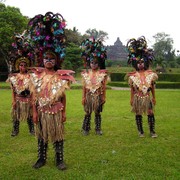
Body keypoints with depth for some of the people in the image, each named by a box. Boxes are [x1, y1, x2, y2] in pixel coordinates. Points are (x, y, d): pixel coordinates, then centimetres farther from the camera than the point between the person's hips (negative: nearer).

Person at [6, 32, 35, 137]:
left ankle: (32, 129, 21)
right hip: (18, 99, 1)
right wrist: (14, 101, -2)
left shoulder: (30, 76, -4)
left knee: (29, 115, 9)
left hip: (28, 99, -1)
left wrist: (32, 100, -5)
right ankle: (15, 130, 20)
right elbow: (13, 90, 2)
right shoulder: (14, 77, 0)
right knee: (16, 115, 7)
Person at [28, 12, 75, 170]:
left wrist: (64, 112, -2)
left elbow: (63, 97, -1)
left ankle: (60, 160, 21)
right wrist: (35, 112, -2)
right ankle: (42, 158, 29)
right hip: (42, 111, 2)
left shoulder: (61, 77, -6)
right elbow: (35, 96, 0)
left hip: (56, 111, -1)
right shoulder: (36, 76, -2)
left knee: (58, 135, 8)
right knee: (41, 135, 13)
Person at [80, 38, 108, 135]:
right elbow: (84, 86, 2)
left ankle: (98, 129, 19)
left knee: (97, 113, 8)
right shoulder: (86, 73, 1)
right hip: (89, 95, 1)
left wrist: (103, 97, -2)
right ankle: (85, 129, 16)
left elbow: (103, 87, 0)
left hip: (98, 95, 0)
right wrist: (83, 97, -1)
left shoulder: (102, 73, -2)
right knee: (87, 113, 5)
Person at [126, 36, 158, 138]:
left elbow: (153, 87, 7)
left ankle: (152, 131, 13)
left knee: (150, 114, 1)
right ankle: (141, 131, 18)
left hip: (148, 97, 1)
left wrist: (154, 98, 9)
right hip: (138, 98, 0)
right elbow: (132, 89, 3)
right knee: (138, 114, 5)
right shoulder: (133, 76, -2)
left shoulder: (151, 75, 1)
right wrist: (131, 99, 2)